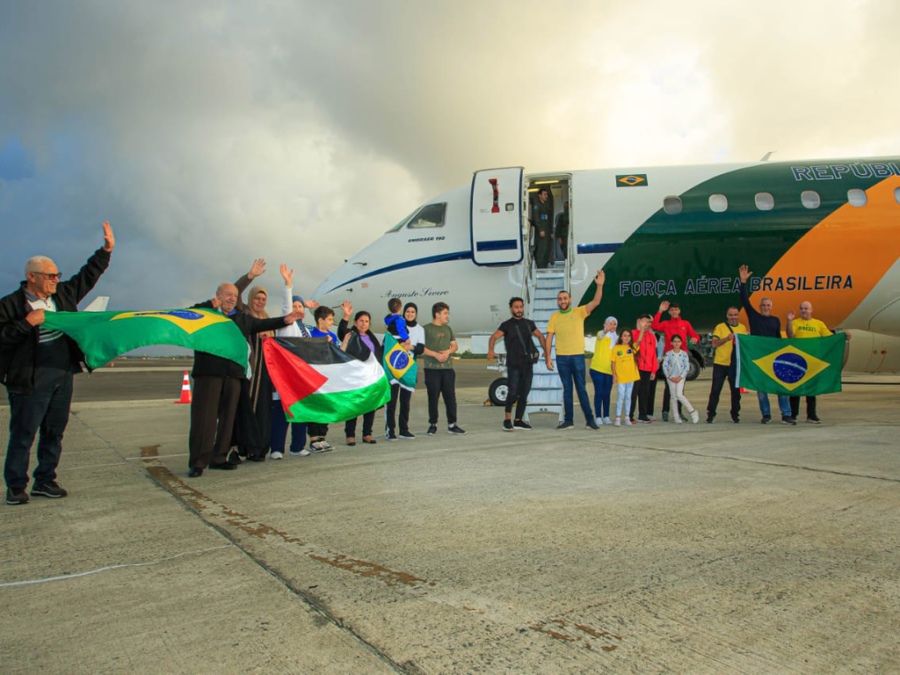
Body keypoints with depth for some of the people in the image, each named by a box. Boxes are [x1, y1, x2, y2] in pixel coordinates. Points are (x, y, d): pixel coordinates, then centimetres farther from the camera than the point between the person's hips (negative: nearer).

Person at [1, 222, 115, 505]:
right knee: (23, 434, 2)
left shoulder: (63, 294, 12)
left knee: (54, 431, 11)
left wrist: (106, 250, 19)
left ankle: (44, 481, 22)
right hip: (30, 381, -6)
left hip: (63, 376, 6)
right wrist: (27, 322, -20)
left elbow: (88, 276, 22)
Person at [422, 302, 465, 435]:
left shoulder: (447, 328, 15)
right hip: (432, 368, -4)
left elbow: (455, 345, 17)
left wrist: (448, 351, -5)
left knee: (450, 396, 2)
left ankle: (452, 424, 9)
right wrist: (436, 354, -16)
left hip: (448, 367, 5)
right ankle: (433, 424, 13)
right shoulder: (427, 329, -2)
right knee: (433, 397, 1)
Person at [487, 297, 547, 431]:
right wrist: (490, 350, -30)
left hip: (528, 364, 5)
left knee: (524, 393, 6)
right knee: (513, 393, -14)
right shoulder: (507, 325, 0)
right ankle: (507, 419, 1)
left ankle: (518, 420, 17)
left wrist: (547, 352, 17)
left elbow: (540, 336, 26)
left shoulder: (529, 323, 13)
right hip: (513, 364, -5)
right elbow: (494, 337, -12)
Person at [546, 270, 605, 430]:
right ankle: (568, 421, 11)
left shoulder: (579, 312, 2)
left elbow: (595, 302, -11)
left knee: (581, 389, -1)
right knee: (567, 389, 7)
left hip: (578, 355, -2)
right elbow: (549, 339, 5)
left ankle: (590, 420, 6)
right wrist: (547, 358, -2)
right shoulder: (554, 317, 6)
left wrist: (599, 286, -24)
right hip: (561, 357, 2)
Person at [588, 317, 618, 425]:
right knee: (599, 393, -4)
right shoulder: (601, 334, -2)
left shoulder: (616, 338, 14)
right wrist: (605, 331, -52)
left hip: (609, 370, 5)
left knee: (607, 394, 6)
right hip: (597, 368, -4)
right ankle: (598, 417, -1)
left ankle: (606, 417, 13)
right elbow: (601, 336, -28)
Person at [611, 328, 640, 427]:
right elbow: (613, 362, -1)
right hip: (620, 376, -3)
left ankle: (627, 417, 15)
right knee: (620, 397, -5)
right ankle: (618, 417, 0)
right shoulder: (616, 348, -1)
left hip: (630, 375, 3)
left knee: (628, 396, 9)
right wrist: (614, 374, -7)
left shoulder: (632, 347, 6)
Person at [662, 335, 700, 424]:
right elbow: (664, 366, -1)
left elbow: (687, 367, -1)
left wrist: (680, 377, -10)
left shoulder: (684, 354, 1)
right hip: (671, 378, 1)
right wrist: (669, 377, -9)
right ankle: (676, 416, 8)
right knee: (673, 396, 2)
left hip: (680, 377, -1)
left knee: (679, 394, -17)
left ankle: (692, 412, -4)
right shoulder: (668, 354, 1)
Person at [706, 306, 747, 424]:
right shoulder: (720, 327, 1)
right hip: (720, 363, -3)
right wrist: (726, 339, -22)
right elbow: (714, 344, -8)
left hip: (736, 364, 3)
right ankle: (710, 414, 5)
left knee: (736, 390, 7)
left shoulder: (743, 328, 12)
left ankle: (735, 414, 18)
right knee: (715, 390, -1)